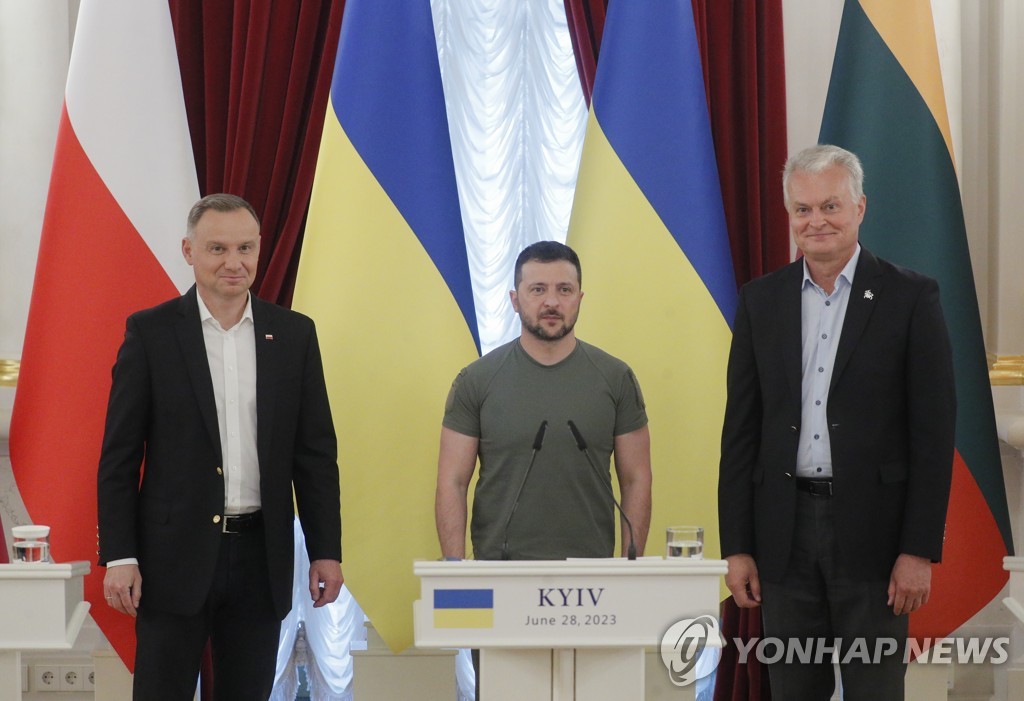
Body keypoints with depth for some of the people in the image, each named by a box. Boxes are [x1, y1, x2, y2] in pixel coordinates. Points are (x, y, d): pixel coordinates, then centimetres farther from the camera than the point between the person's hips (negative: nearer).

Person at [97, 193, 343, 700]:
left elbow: (316, 452, 8)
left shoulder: (294, 334, 6)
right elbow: (118, 457, -2)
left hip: (261, 556, 2)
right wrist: (119, 556, -8)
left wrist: (326, 550, 3)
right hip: (175, 554, -2)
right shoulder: (150, 331, -1)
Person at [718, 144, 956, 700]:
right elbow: (741, 430, 8)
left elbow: (933, 431, -4)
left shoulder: (910, 297, -2)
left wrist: (919, 549, -9)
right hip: (785, 531, 3)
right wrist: (737, 546, 3)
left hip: (871, 529, -3)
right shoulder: (760, 301, 8)